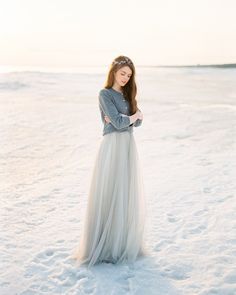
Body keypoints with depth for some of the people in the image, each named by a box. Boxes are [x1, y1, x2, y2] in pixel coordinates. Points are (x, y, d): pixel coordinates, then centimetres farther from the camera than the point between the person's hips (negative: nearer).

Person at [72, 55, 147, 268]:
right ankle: (105, 246, 8)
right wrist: (134, 115, 2)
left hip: (129, 146, 7)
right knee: (109, 196, -3)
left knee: (128, 196, 10)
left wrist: (122, 119, -9)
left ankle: (125, 242, 22)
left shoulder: (127, 94, 17)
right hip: (113, 146, -7)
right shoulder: (105, 94, -5)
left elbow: (138, 122, 8)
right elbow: (118, 122, -15)